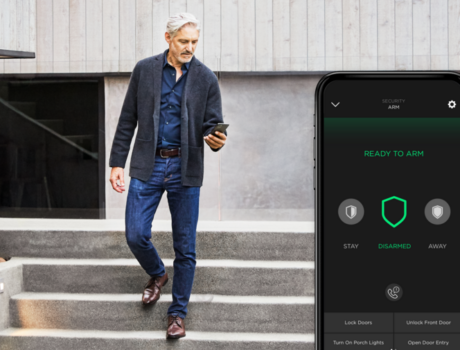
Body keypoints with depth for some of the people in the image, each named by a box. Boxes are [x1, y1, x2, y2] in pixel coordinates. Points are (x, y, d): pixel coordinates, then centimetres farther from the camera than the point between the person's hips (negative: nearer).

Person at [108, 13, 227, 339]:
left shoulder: (206, 79, 0)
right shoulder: (144, 70, 2)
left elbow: (212, 125, 1)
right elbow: (128, 119, 6)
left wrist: (215, 140, -23)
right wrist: (117, 163, 2)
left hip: (185, 169, 0)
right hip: (148, 166, 1)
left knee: (185, 247, 2)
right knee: (136, 235, -7)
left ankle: (178, 313, 16)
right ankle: (157, 274, 26)